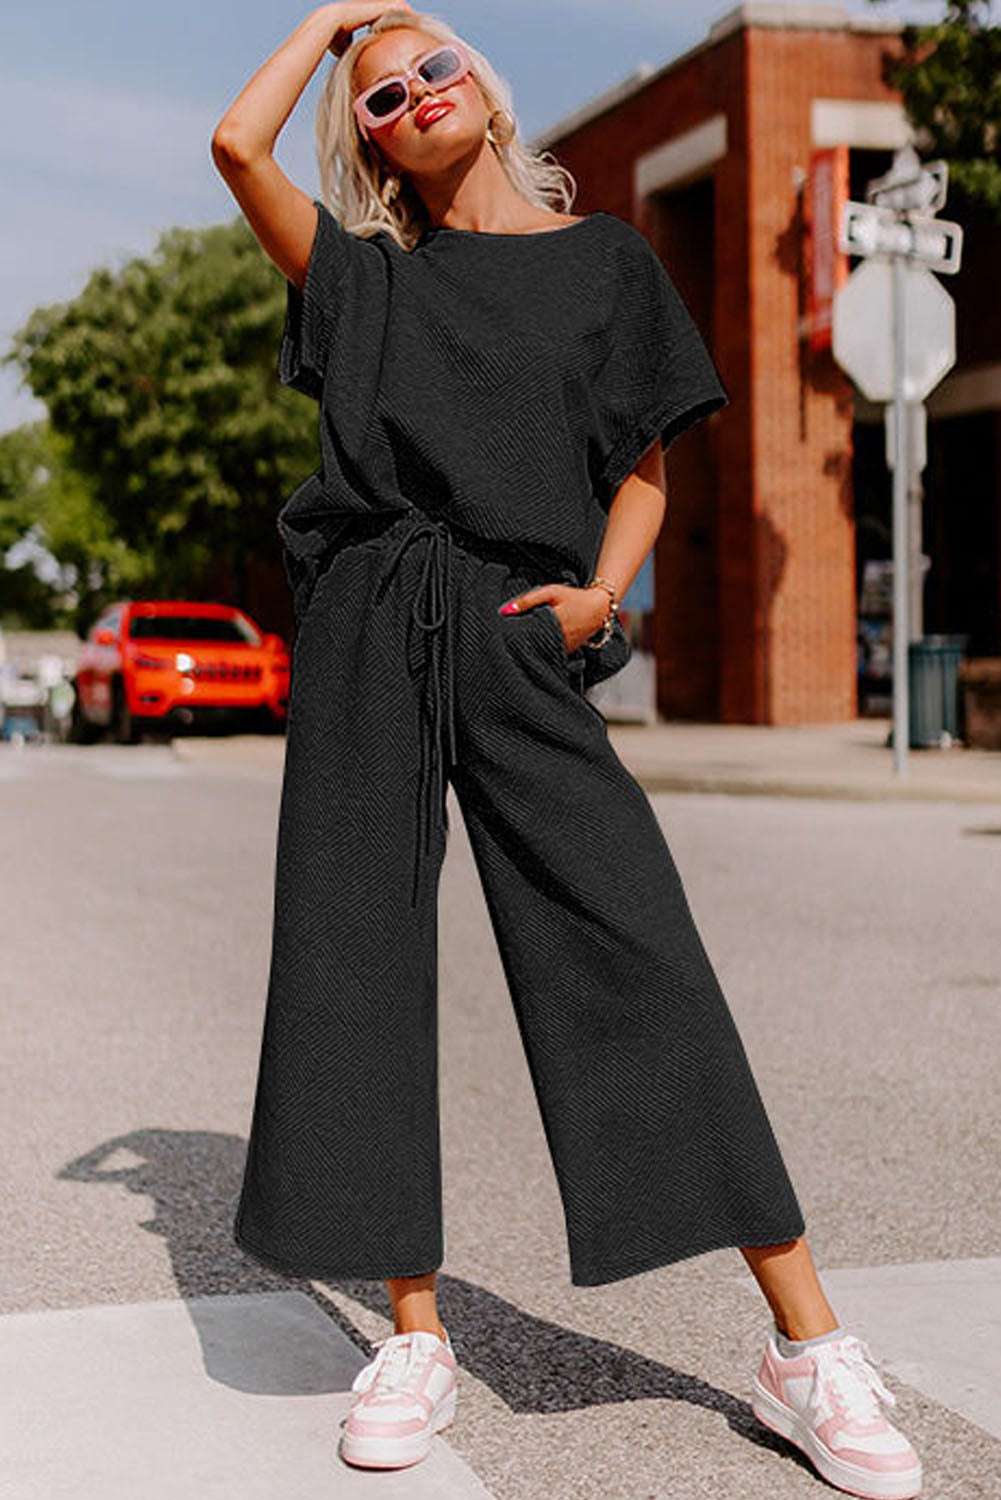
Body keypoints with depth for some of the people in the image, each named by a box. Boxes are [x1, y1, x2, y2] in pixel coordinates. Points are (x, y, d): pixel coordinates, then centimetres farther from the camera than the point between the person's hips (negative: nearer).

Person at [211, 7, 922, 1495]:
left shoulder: (604, 257, 16)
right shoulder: (364, 273, 17)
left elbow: (645, 471, 16)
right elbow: (236, 141, 4)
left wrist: (601, 593, -3)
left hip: (518, 642, -2)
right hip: (366, 639, 2)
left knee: (642, 958, -11)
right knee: (358, 958, -2)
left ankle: (808, 1348, -8)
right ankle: (417, 1338, 8)